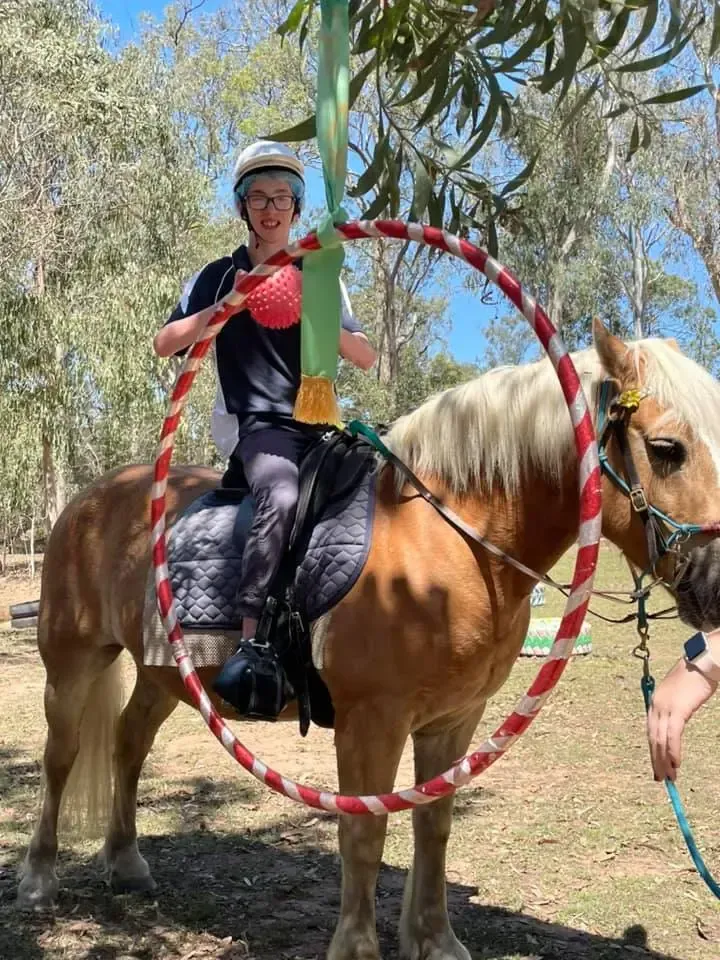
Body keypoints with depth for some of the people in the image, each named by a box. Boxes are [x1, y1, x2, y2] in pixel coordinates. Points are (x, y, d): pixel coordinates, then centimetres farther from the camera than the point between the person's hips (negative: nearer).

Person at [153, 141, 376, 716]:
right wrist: (228, 306, -10)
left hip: (320, 422, 4)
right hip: (258, 425, -4)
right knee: (282, 498, -35)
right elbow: (165, 345, 3)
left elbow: (366, 358, 10)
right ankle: (250, 643, -30)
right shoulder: (221, 277, 10)